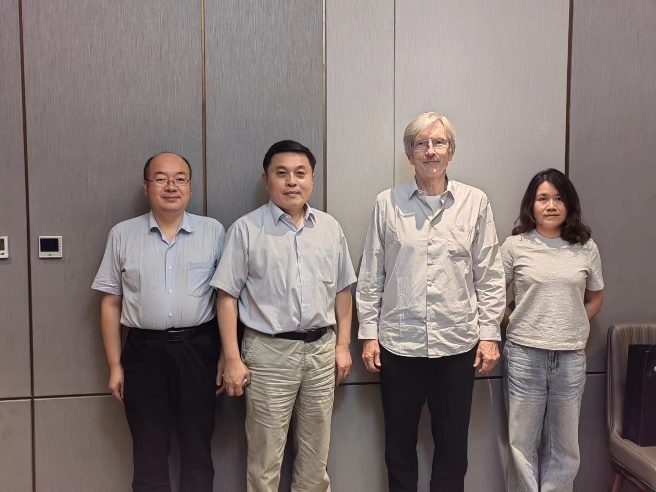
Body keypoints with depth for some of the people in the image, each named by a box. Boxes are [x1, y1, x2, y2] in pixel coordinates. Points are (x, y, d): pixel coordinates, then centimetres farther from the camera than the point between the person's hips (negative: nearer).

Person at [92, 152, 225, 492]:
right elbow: (110, 303, 5)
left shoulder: (213, 232, 0)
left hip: (198, 350, 0)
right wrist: (115, 365, 3)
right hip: (144, 352, 1)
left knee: (197, 449, 13)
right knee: (149, 454, 14)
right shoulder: (122, 235, 3)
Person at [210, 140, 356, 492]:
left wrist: (343, 345, 8)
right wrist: (232, 359, -10)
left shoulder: (330, 228, 6)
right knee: (266, 454, 8)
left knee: (316, 452, 17)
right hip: (269, 352, -3)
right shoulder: (246, 229, -6)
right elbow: (227, 296, -7)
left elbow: (342, 290, 11)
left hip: (321, 348, 4)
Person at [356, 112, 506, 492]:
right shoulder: (387, 203, 0)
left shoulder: (475, 202, 0)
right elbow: (371, 276, 2)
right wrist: (369, 334, 0)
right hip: (398, 342, 0)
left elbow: (490, 276, 3)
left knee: (453, 445, 13)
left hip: (458, 342, 0)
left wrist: (490, 333, 0)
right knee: (399, 444, 14)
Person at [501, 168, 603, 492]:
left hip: (571, 357, 2)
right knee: (523, 440, 8)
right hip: (525, 355, -1)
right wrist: (515, 323, -4)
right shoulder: (514, 245, -2)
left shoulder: (586, 248, 4)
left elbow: (595, 298, 15)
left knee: (563, 443, 12)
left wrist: (574, 328, 5)